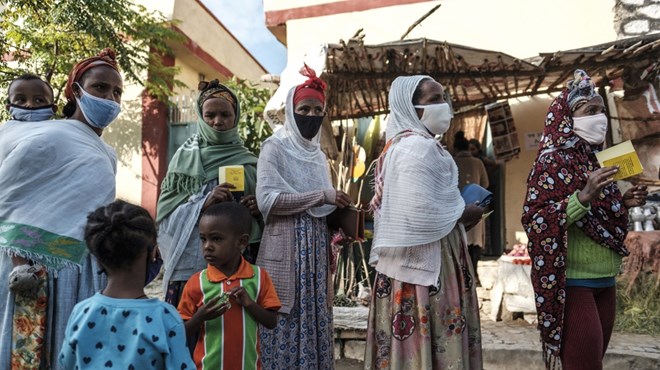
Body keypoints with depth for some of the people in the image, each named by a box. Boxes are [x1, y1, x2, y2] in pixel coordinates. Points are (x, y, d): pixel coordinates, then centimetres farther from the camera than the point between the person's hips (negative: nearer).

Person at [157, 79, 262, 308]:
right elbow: (167, 213, 0)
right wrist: (203, 203, -16)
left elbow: (261, 216, 12)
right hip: (188, 264, -1)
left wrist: (258, 209, -10)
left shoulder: (248, 162, 9)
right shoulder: (185, 157, 6)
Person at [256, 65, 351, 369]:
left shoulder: (318, 154, 15)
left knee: (314, 324, 9)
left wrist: (339, 207, 0)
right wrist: (323, 196, -16)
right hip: (285, 252, -6)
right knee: (285, 328, -2)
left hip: (316, 252, 6)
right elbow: (266, 200, -18)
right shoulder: (274, 147, -3)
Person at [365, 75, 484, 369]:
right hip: (426, 266, -10)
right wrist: (465, 214, -11)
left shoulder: (402, 143, 14)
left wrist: (457, 210, 13)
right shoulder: (418, 146, -18)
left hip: (412, 263, 10)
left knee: (412, 342, 16)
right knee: (428, 345, 0)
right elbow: (421, 216, -27)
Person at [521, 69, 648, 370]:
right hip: (571, 282, -8)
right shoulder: (553, 160, -11)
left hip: (604, 281, 8)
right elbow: (535, 222, -20)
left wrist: (623, 203, 5)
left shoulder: (593, 160, 13)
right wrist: (584, 196, -28)